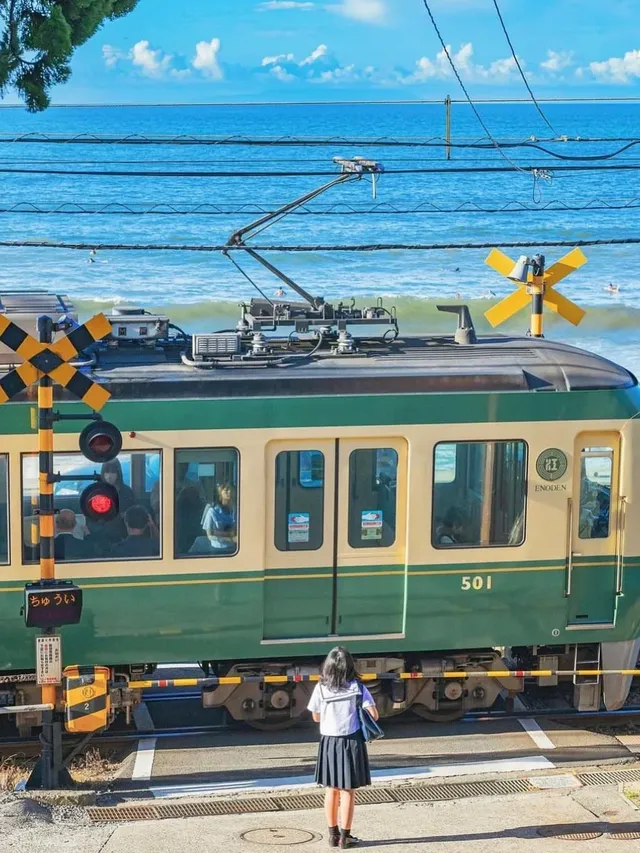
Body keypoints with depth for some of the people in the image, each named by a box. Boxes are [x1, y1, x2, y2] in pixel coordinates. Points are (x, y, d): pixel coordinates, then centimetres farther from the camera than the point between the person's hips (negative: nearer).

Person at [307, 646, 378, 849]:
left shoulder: (321, 688, -5)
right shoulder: (357, 688, -9)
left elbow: (316, 717, 5)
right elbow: (373, 715, -9)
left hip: (329, 742, 2)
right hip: (351, 742, -2)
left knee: (331, 789, 15)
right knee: (348, 791, 5)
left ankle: (333, 834, 21)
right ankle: (345, 836, 9)